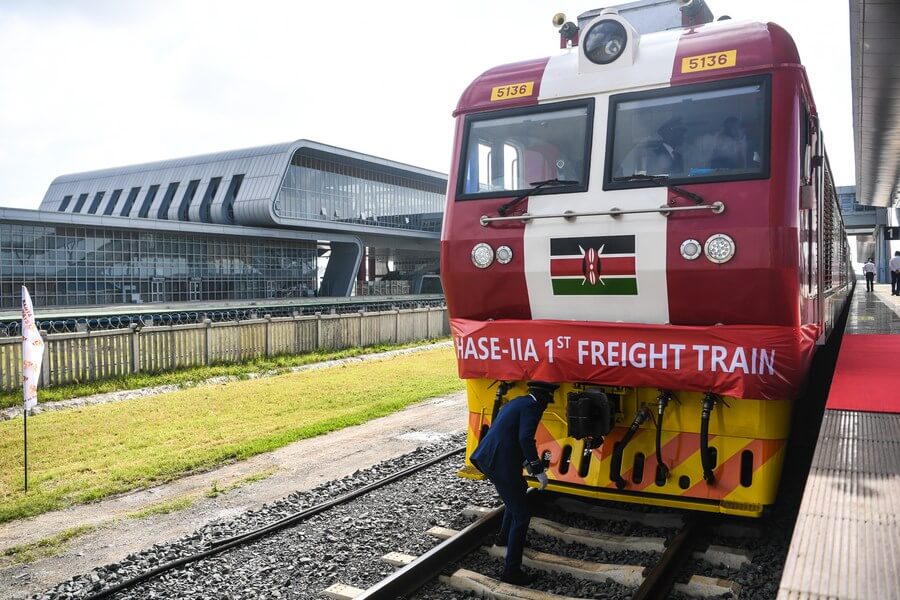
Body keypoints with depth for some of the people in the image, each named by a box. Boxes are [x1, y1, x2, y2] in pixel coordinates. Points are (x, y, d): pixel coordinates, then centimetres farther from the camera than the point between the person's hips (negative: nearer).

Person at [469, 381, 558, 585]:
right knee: (522, 515, 2)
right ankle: (511, 571, 7)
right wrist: (539, 470, -18)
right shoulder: (532, 406, -10)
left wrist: (525, 462, 38)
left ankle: (505, 536, 50)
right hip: (501, 464, -10)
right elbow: (525, 438, -24)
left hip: (488, 458, 10)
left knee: (519, 492, 34)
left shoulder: (518, 402, 18)